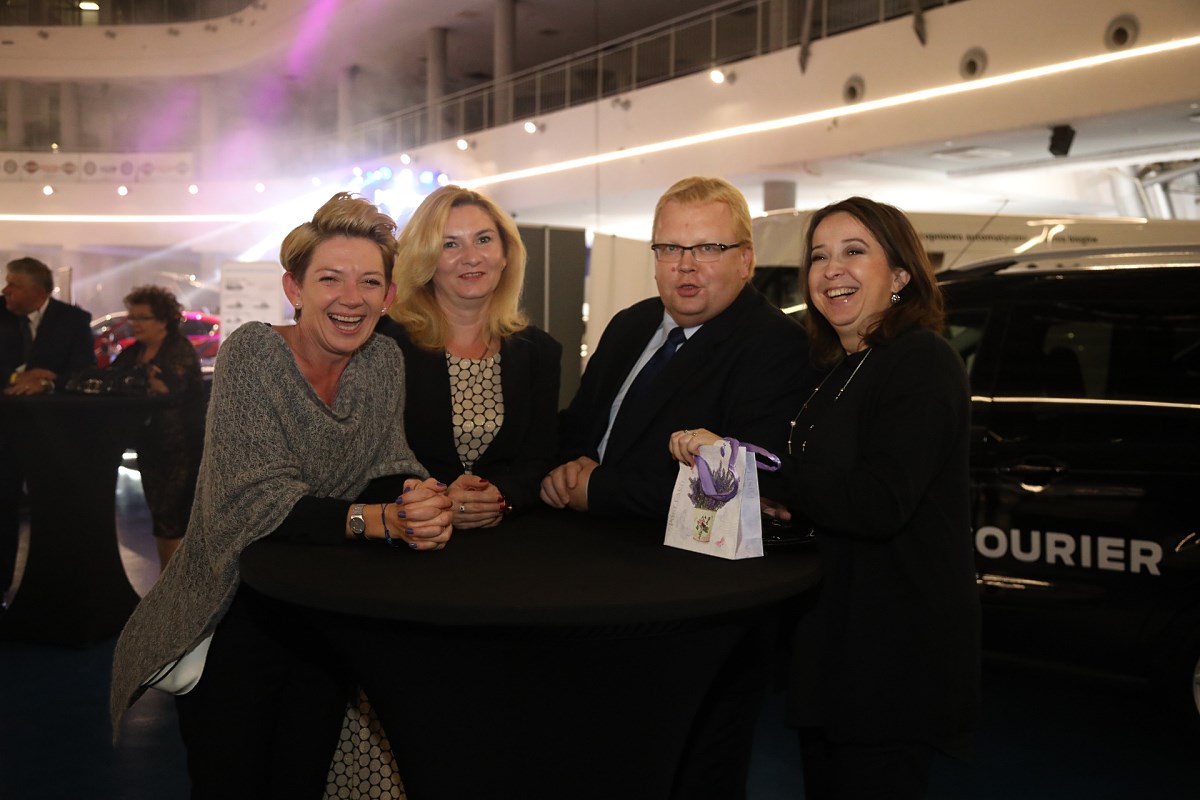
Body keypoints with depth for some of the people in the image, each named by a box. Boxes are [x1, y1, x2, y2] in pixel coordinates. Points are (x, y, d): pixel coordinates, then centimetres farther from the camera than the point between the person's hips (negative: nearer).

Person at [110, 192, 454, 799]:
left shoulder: (384, 361, -2)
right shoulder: (252, 353, -16)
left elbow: (389, 470, -6)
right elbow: (255, 499, -24)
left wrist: (423, 500, -30)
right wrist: (383, 520, -35)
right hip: (234, 613, -4)